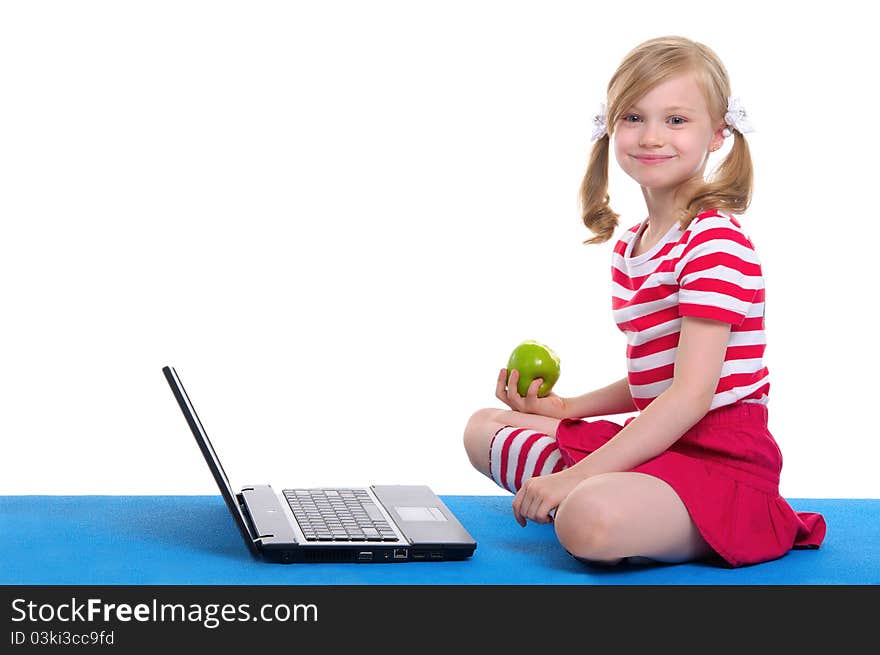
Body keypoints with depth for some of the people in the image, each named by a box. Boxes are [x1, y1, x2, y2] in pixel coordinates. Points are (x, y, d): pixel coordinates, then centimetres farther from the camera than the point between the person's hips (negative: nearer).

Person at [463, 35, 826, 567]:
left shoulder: (717, 241, -18)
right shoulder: (629, 246, 12)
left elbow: (692, 394, -24)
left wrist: (577, 475, -25)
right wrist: (568, 408, 8)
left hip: (721, 458, -10)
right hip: (660, 441, 10)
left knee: (590, 520, -38)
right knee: (485, 427, 16)